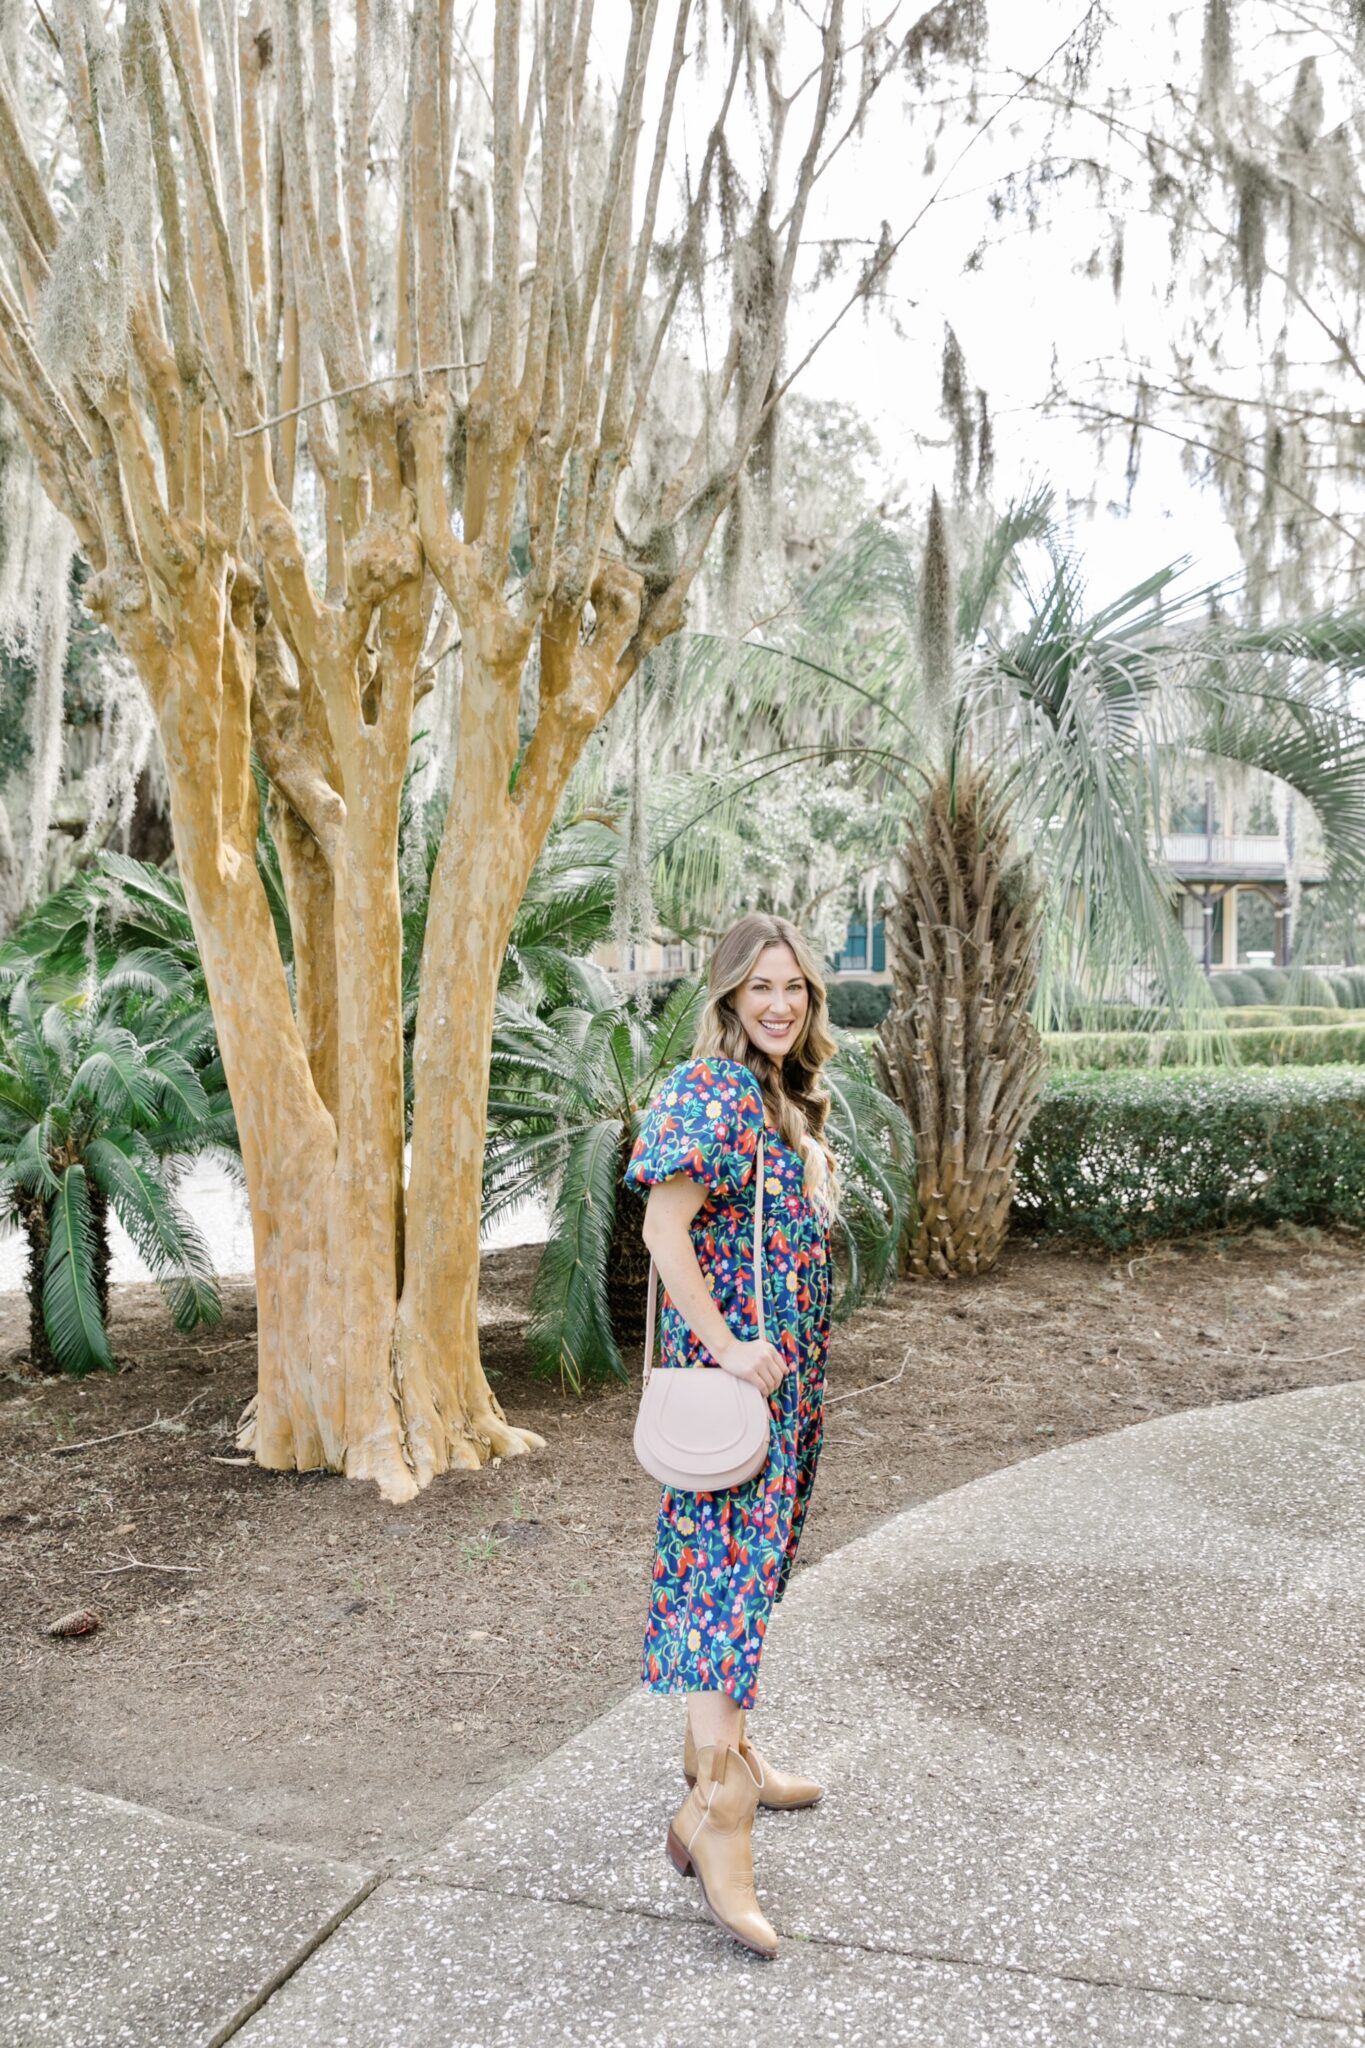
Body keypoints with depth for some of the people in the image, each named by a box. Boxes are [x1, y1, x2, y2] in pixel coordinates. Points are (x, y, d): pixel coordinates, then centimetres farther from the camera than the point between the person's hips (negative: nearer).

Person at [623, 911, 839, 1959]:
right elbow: (665, 1227, -21)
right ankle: (716, 1807, -6)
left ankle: (718, 1743, 32)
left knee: (753, 1554, 17)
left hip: (788, 1365, 9)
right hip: (731, 1363, -9)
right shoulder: (706, 1090, -16)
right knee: (730, 1566, -9)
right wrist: (728, 1346, -21)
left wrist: (799, 1359, 17)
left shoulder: (787, 1096, 13)